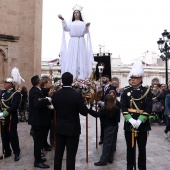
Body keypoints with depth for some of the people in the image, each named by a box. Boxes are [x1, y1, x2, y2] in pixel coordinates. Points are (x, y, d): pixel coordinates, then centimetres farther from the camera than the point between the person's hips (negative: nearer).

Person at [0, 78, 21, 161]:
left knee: (13, 136, 3)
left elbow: (14, 106, -20)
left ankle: (17, 153, 19)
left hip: (11, 118, -6)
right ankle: (7, 152, 30)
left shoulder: (16, 93, -10)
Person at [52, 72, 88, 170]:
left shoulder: (55, 94, -6)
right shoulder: (77, 95, -17)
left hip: (59, 128, 4)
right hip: (73, 129, -4)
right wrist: (83, 104, 6)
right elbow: (84, 112, -12)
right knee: (71, 155, 5)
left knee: (58, 153, 16)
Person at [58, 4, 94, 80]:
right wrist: (62, 20, -14)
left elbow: (85, 31, -3)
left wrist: (87, 26, -24)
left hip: (81, 42, -1)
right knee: (72, 59, -5)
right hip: (73, 42, 1)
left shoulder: (83, 23, 13)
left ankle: (81, 77, -8)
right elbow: (66, 28, -1)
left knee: (81, 58, -7)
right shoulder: (71, 23, 18)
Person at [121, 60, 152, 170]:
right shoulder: (126, 91, 2)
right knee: (130, 148, 11)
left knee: (142, 148, 12)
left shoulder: (147, 91, -1)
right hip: (129, 124, 1)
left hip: (142, 124, -1)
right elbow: (123, 107, -5)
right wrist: (131, 120, -18)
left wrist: (139, 121, -19)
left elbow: (148, 108, -9)